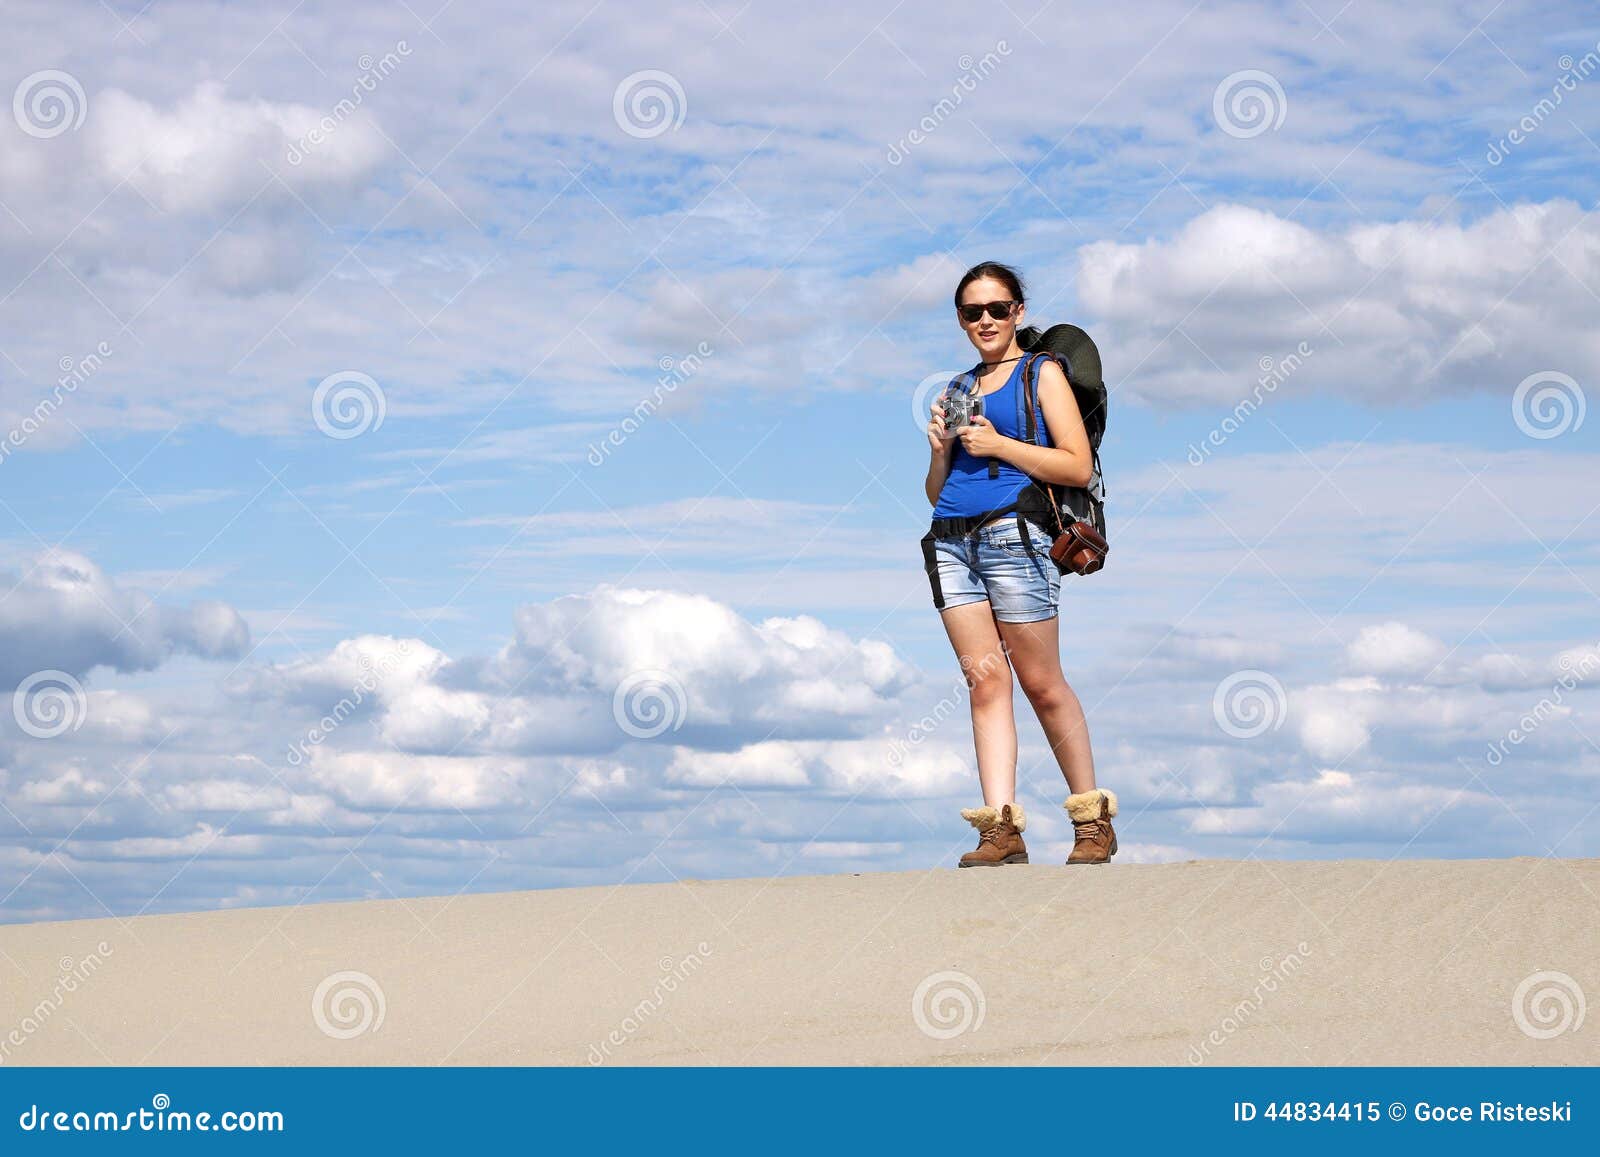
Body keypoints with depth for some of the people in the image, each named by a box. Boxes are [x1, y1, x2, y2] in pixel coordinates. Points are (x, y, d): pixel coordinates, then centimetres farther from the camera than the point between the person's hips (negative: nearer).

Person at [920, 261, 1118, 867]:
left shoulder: (1042, 372, 6)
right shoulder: (959, 389, 22)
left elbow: (1078, 467, -4)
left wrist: (998, 445, -9)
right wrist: (941, 450, 4)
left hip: (1013, 532, -5)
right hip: (952, 539, 5)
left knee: (1041, 683, -4)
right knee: (985, 679, -5)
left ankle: (1093, 819, 7)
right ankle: (1001, 827, -11)